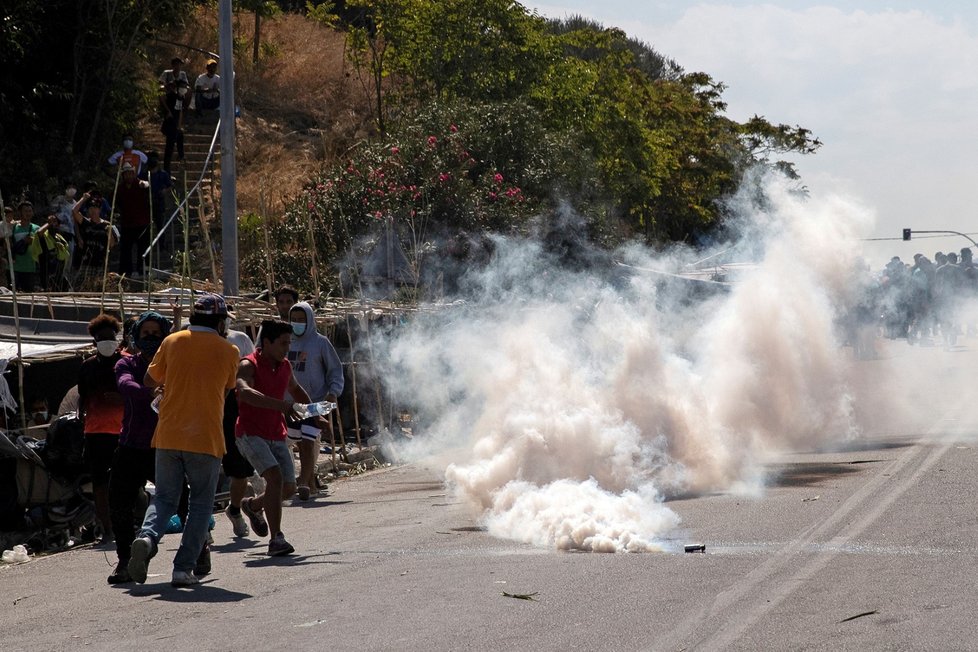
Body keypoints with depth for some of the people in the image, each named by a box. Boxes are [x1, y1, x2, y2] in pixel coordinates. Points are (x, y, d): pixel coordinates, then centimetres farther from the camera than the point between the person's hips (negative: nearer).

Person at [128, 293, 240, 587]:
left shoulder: (172, 342, 5)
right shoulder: (228, 351, 0)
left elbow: (149, 380, 13)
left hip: (168, 435, 2)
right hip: (206, 439, -2)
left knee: (164, 498, 12)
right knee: (201, 503, 9)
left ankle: (147, 536, -17)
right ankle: (183, 568, 2)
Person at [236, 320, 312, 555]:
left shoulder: (285, 365, 9)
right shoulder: (249, 365, -14)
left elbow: (295, 389, 32)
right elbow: (244, 392, -36)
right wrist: (280, 405, -45)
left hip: (276, 436, 7)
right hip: (250, 434, -7)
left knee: (288, 487, 5)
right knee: (275, 476, -25)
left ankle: (253, 505, 37)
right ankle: (275, 539, -24)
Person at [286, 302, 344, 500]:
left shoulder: (320, 342, -3)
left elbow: (335, 369, 3)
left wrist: (333, 392, -10)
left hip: (316, 401, -5)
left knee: (308, 442, -15)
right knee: (301, 444, 11)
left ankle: (304, 483, -16)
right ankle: (311, 483, 22)